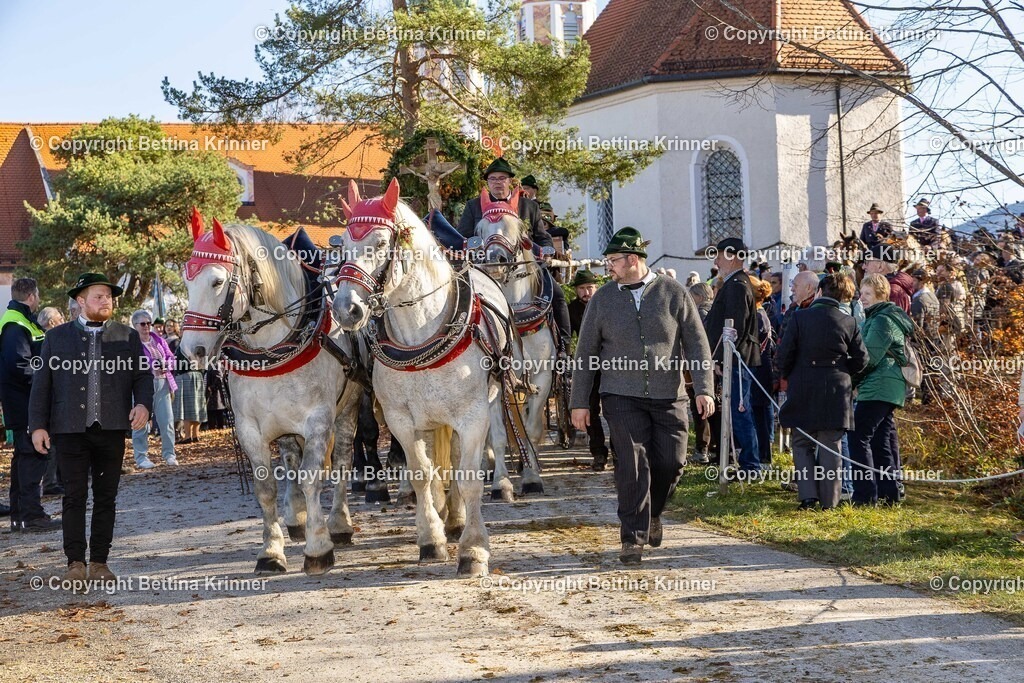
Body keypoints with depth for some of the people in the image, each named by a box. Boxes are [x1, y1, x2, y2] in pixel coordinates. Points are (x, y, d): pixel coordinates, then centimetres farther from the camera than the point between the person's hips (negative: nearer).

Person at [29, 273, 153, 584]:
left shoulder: (127, 336, 11)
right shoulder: (57, 337, 10)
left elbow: (143, 375, 8)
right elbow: (42, 384, 9)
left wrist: (143, 403, -12)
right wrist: (38, 425, 1)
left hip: (112, 430, 1)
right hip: (71, 429, -1)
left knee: (106, 497, 5)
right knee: (74, 496, -1)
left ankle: (100, 561, 12)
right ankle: (75, 562, 4)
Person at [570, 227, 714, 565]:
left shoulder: (674, 293, 2)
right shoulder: (602, 299, 4)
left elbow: (697, 344, 2)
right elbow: (585, 352, 8)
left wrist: (704, 388, -8)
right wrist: (579, 401, 5)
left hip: (668, 397, 0)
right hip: (622, 397, 0)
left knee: (671, 462, 1)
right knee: (632, 463, -9)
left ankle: (652, 513, 30)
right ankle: (633, 536, -1)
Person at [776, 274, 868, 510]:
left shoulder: (800, 318, -8)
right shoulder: (849, 322, -2)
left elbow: (784, 355, -8)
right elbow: (861, 360, 2)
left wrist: (789, 376, 11)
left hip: (803, 392, -1)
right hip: (836, 393, 1)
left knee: (802, 444, 10)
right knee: (831, 447, 8)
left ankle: (808, 494, -2)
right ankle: (829, 501, 8)